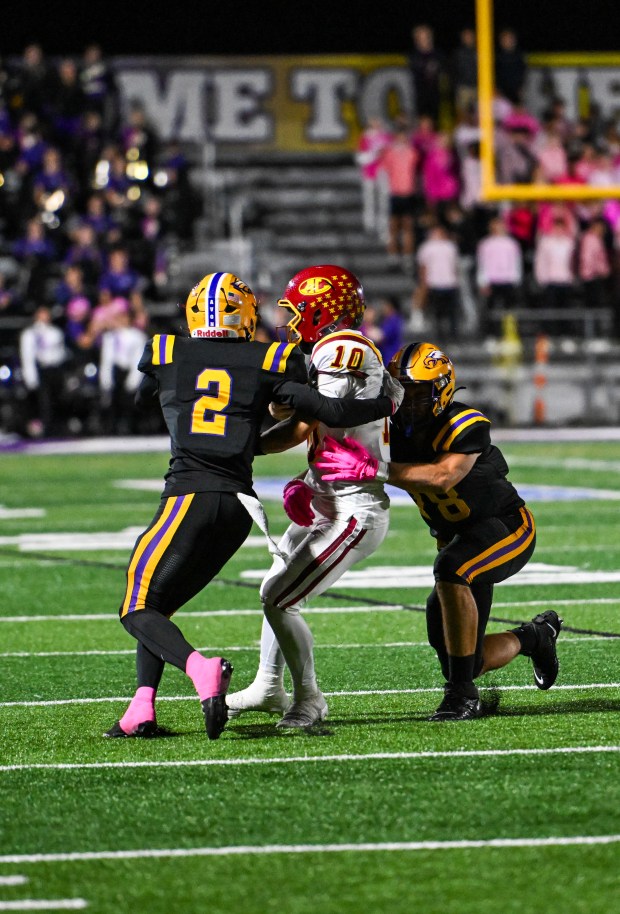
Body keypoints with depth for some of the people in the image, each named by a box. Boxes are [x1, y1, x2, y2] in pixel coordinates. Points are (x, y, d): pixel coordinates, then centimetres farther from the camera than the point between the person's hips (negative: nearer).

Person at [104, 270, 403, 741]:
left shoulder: (167, 354, 7)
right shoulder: (267, 362, 7)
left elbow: (143, 399, 29)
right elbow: (327, 411, 2)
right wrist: (390, 403, 18)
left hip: (190, 496, -4)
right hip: (239, 504, 4)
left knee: (140, 610, -3)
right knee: (158, 606, 16)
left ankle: (201, 668, -30)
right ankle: (142, 711, 3)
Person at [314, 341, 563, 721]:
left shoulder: (467, 426, -27)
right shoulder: (395, 429, -9)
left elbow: (443, 476, -44)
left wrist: (374, 469, -53)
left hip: (508, 526, -7)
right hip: (458, 537, 7)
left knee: (451, 571, -38)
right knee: (462, 660, 5)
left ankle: (463, 695, -28)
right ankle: (534, 637, 37)